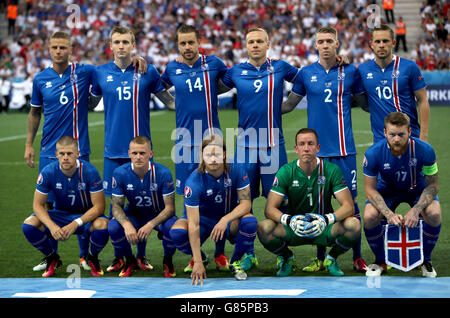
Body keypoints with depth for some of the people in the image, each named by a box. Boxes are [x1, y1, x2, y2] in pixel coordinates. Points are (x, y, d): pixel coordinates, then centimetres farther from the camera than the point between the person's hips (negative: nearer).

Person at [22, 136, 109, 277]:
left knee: (102, 225, -36)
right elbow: (38, 205, -11)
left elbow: (99, 206, -20)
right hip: (60, 215, 2)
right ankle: (52, 258, 4)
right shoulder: (48, 172, -16)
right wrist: (52, 226, -31)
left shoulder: (89, 171, -22)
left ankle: (92, 258, -2)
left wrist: (75, 224, -33)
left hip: (86, 215, -2)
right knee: (29, 224, -24)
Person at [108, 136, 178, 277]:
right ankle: (130, 261, 2)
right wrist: (126, 224, -35)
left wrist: (151, 224, -37)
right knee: (113, 227, -29)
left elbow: (170, 207, -20)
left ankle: (167, 260, -1)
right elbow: (116, 205, -13)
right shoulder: (120, 173, -18)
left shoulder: (163, 173, -23)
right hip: (133, 215, 2)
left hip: (159, 216, -1)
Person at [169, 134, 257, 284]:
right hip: (203, 218, -1)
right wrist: (198, 263, -33)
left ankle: (235, 262, -3)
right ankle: (201, 257, 4)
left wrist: (225, 220, -37)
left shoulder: (236, 169, -19)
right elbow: (193, 224, -28)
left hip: (230, 218, 1)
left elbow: (246, 203, -17)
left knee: (250, 221, -33)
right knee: (177, 232, -31)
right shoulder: (194, 181, -26)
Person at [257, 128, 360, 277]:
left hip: (324, 229, 0)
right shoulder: (286, 172, -8)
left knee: (354, 225, -29)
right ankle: (287, 258, 5)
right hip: (293, 230, 0)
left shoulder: (331, 170, -9)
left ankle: (332, 258, 3)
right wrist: (289, 220, -34)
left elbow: (348, 206, -14)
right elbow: (270, 209, -13)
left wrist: (327, 219, -34)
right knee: (264, 228, -29)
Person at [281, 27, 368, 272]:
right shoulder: (306, 74, 5)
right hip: (317, 148, 1)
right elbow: (289, 104, 15)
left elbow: (366, 104, 14)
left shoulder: (350, 72, 4)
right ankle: (320, 258, 15)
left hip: (344, 149, -1)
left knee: (351, 201, -1)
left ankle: (357, 257, 8)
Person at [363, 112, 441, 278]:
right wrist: (389, 214, -33)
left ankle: (426, 260, -2)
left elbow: (432, 185, -18)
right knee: (370, 216, -28)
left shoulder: (425, 150, -30)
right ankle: (380, 262, 0)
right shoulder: (373, 154, -28)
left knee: (434, 214, -30)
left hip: (418, 190, 0)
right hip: (387, 190, 0)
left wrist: (416, 210, -34)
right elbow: (370, 189, -17)